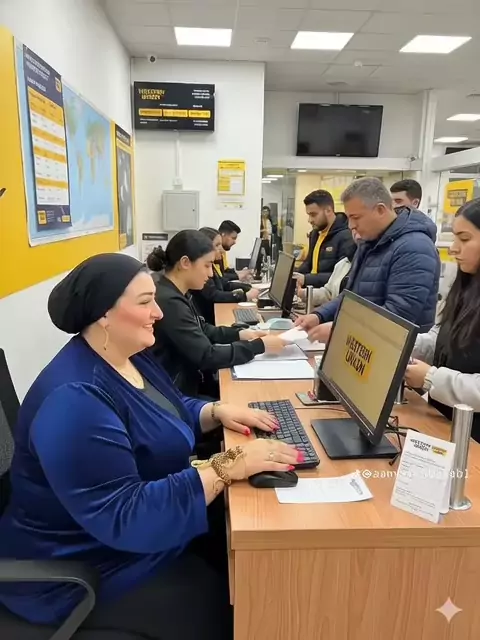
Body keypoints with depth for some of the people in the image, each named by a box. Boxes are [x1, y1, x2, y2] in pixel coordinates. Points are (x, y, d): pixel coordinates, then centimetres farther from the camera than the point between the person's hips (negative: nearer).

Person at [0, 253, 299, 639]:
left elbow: (170, 414, 13)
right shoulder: (74, 400, -32)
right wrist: (228, 467, -36)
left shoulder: (131, 356, -2)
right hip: (91, 570, -8)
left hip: (144, 528, 8)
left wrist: (217, 412, -7)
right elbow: (124, 518, -34)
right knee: (226, 608, -8)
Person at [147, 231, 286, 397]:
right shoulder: (168, 302, -26)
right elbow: (206, 356, -25)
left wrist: (239, 334, 1)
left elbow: (202, 330, 16)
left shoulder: (177, 294, 3)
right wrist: (260, 346, -18)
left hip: (190, 379, 9)